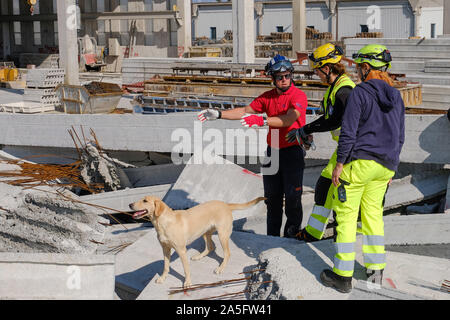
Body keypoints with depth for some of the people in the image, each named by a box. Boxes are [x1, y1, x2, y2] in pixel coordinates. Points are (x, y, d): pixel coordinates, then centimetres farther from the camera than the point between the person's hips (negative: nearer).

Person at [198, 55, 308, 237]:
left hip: (293, 152, -6)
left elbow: (288, 119, -28)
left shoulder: (299, 96, -12)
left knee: (292, 198, -4)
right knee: (272, 197, 11)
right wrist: (219, 114, 3)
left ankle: (291, 235, 9)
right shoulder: (268, 97, 8)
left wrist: (263, 121, -40)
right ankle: (272, 236, 22)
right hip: (272, 151, 6)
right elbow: (245, 111, 11)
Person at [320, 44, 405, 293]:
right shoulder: (396, 96, 12)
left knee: (346, 214, -1)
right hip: (385, 165, 7)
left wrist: (339, 163, -8)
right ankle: (376, 271, 17)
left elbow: (348, 131, -13)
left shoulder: (359, 92, -9)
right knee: (373, 213, 17)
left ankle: (343, 275, 1)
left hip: (360, 161, -7)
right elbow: (400, 137, 17)